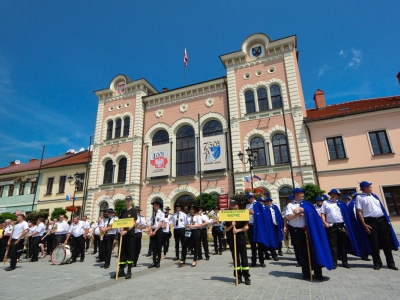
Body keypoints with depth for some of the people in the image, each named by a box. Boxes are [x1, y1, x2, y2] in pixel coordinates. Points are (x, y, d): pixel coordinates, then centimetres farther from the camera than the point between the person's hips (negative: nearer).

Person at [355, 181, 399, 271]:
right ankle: (377, 263, 16)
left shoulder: (374, 195, 14)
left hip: (381, 220, 5)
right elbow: (359, 212, -8)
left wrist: (386, 219, 11)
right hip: (371, 221, -5)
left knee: (386, 242, 9)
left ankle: (391, 263, 21)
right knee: (374, 243, 2)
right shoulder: (359, 197, -4)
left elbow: (381, 207, 18)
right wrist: (364, 224, -13)